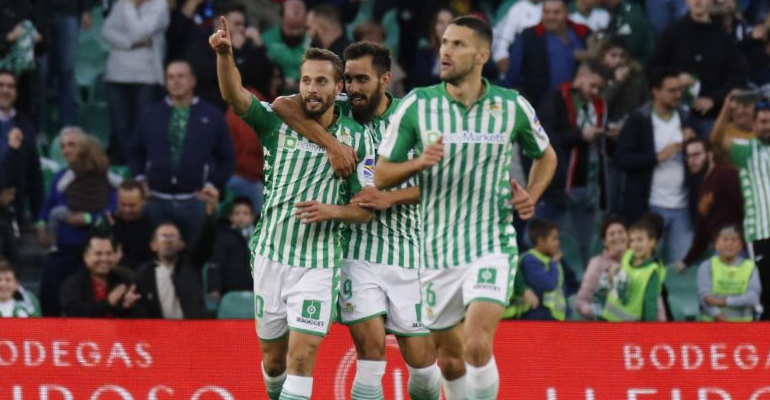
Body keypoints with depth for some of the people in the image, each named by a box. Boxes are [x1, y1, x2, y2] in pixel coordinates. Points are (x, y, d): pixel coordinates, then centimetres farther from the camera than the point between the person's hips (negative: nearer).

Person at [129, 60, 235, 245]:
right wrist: (140, 179, 2)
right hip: (156, 200, 2)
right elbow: (137, 152, 17)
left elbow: (226, 158, 7)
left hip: (195, 201, -2)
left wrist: (213, 184, -5)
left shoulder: (212, 116, 5)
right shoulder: (151, 115, 12)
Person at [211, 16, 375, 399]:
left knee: (302, 355, -13)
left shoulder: (356, 139, -2)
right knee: (273, 355, 13)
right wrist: (224, 54, -39)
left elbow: (365, 209, 0)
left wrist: (331, 211, -21)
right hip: (270, 255, 2)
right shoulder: (277, 122, -1)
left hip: (317, 263, -2)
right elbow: (234, 95, -19)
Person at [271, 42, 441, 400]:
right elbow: (283, 105, -13)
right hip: (358, 252, -1)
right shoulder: (340, 113, 0)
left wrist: (388, 198, -18)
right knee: (371, 352, -14)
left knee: (421, 362, 2)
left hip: (408, 252, 1)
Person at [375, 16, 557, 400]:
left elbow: (546, 156, 18)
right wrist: (419, 163, -20)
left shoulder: (512, 106, -1)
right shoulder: (416, 105, -3)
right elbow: (381, 175, 0)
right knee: (450, 360, 11)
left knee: (478, 348, -22)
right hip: (436, 250, 2)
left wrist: (531, 195, -1)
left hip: (492, 246, -2)